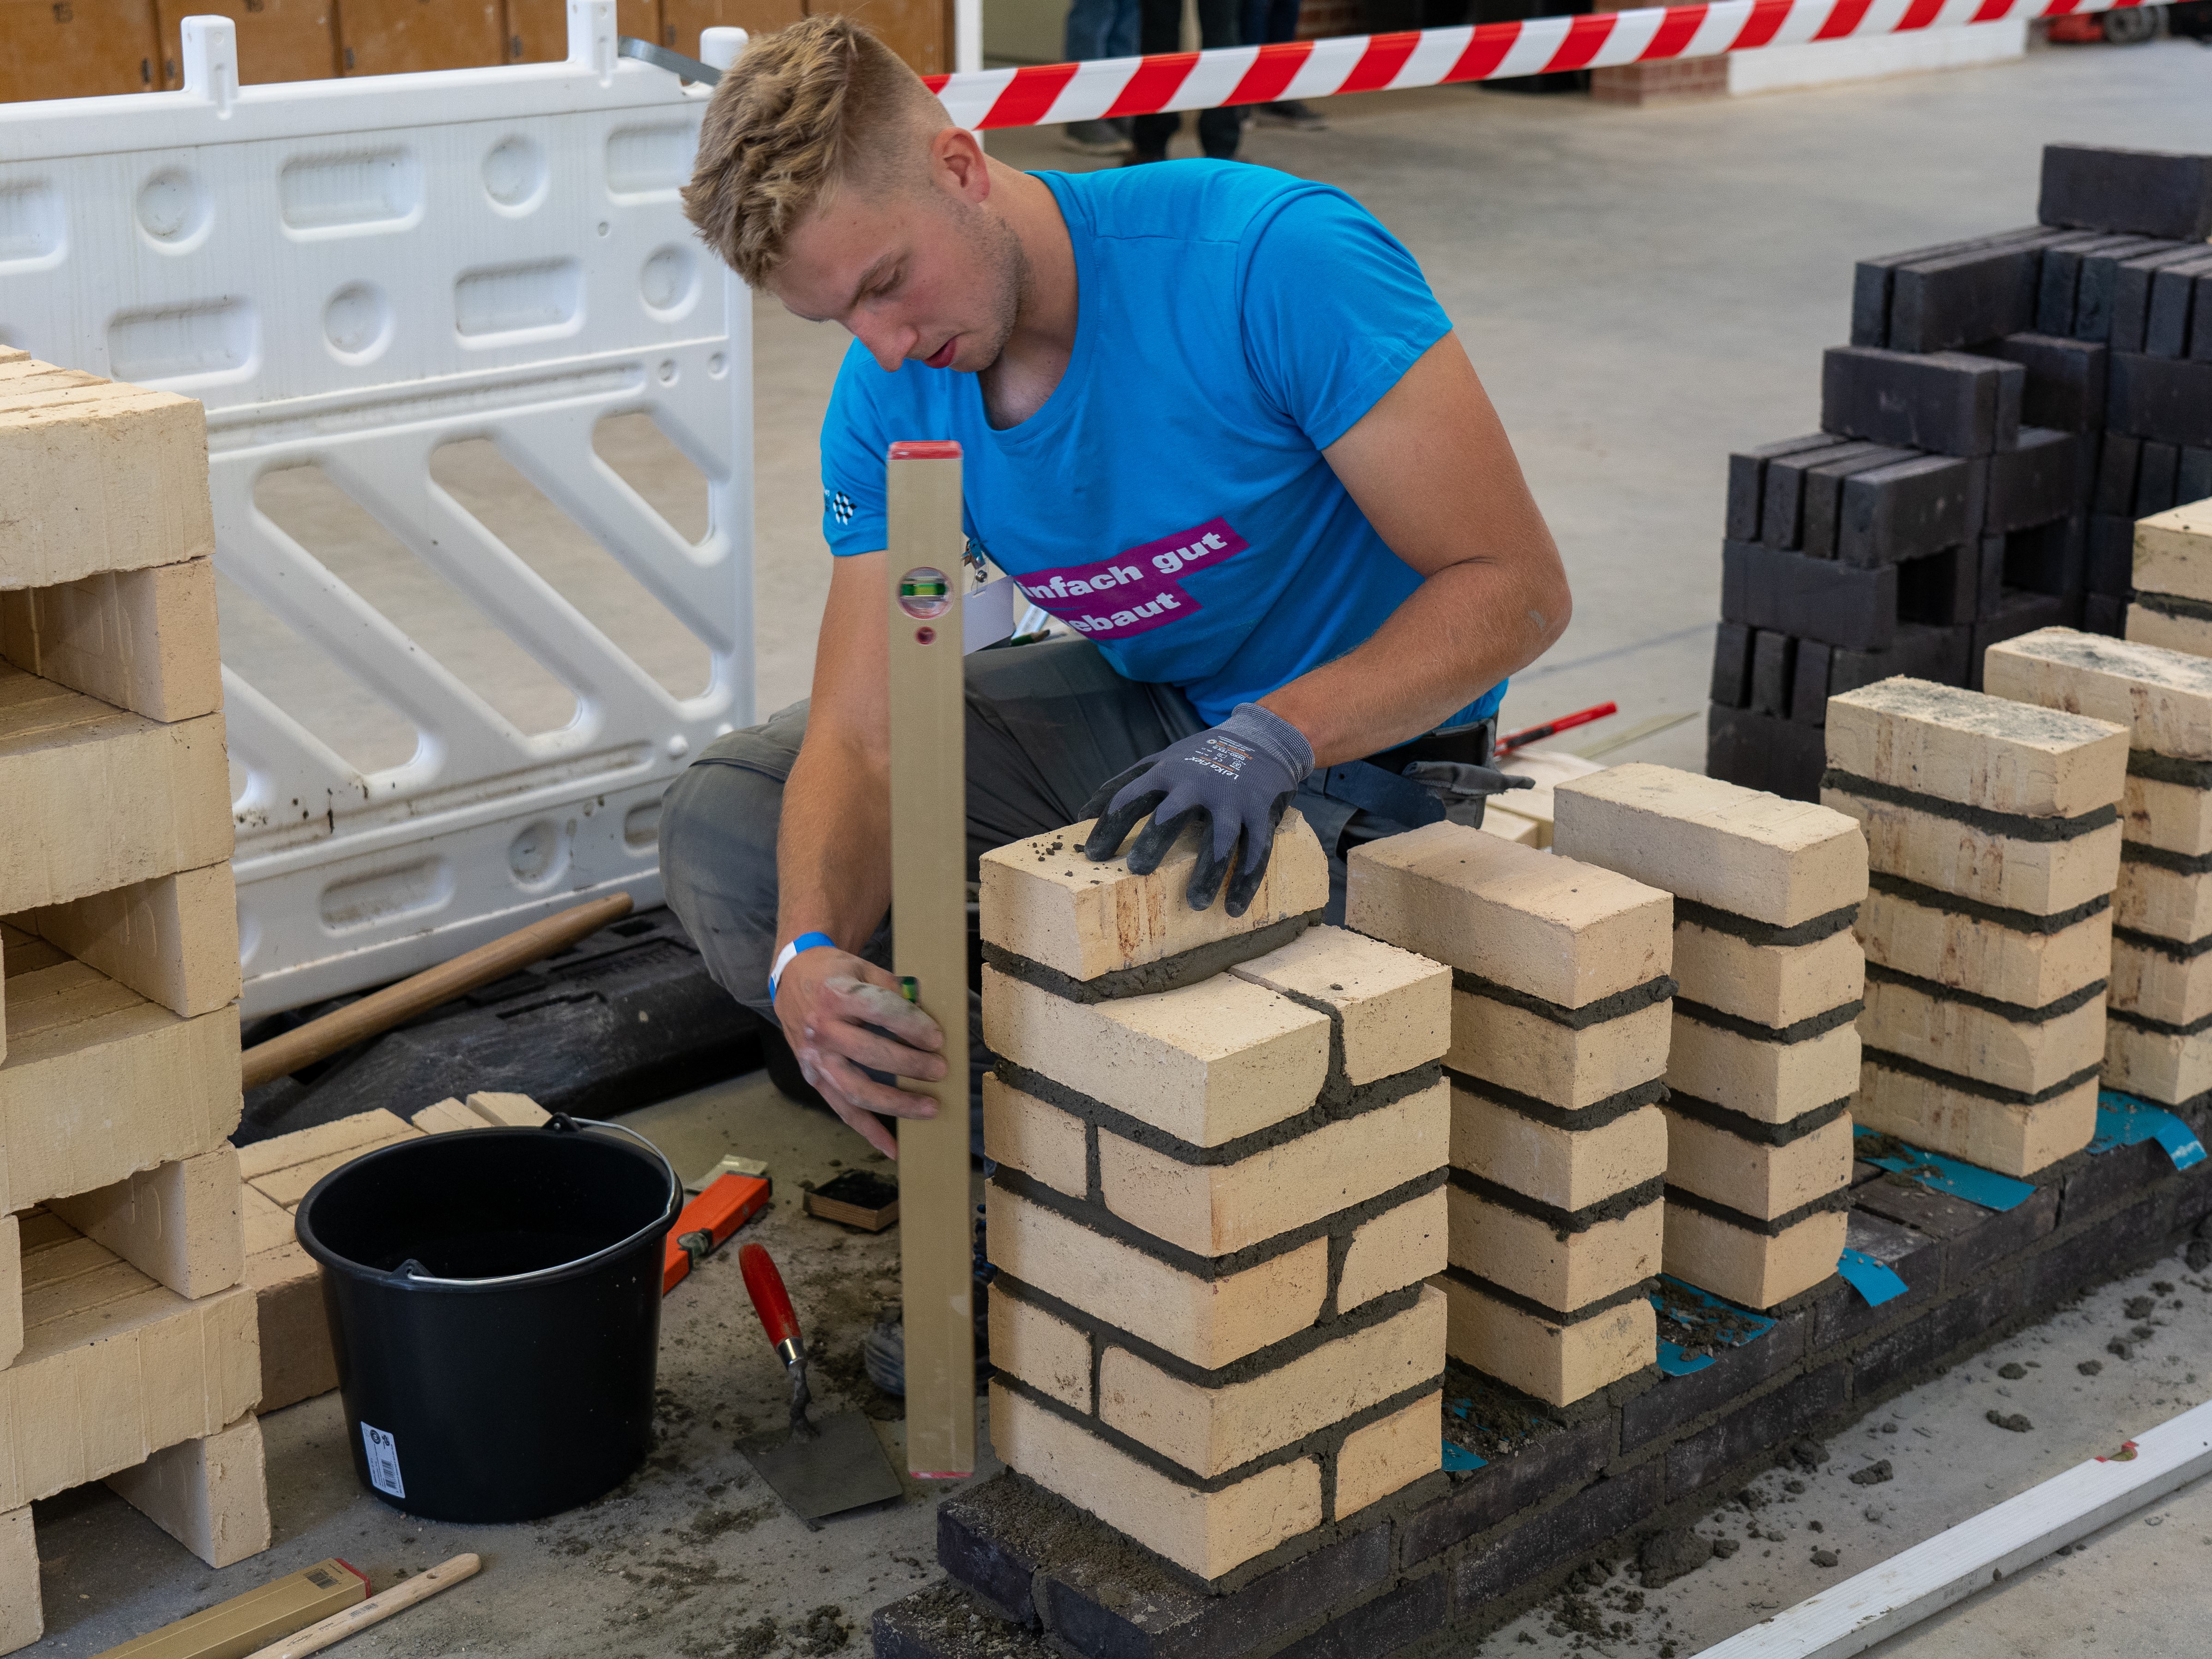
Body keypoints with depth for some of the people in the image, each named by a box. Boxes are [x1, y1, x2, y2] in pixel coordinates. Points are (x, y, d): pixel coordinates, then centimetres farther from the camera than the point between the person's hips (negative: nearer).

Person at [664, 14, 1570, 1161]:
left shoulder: (1274, 259, -29)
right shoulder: (887, 403, -11)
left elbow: (1516, 587, -28)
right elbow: (861, 735, -16)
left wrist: (1271, 738, -42)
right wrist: (808, 957, -37)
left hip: (1363, 739, -5)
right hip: (1139, 706, 6)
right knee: (723, 824, -7)